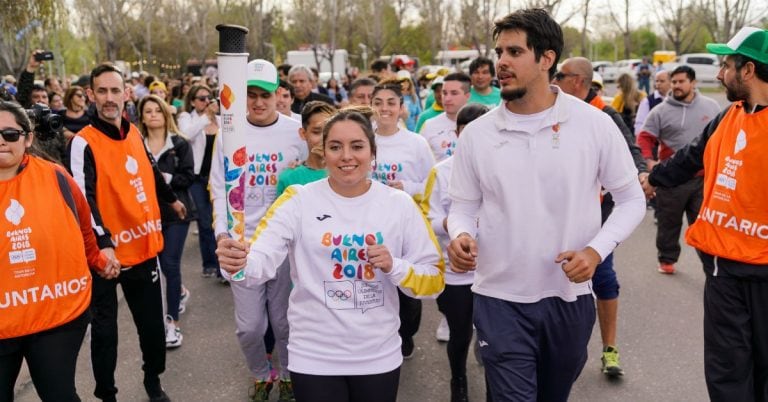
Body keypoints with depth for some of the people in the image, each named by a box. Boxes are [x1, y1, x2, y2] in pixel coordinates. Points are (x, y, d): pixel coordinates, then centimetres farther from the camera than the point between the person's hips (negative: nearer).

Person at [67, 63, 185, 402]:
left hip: (144, 246, 6)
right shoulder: (84, 143, -13)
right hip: (107, 253, -6)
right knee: (104, 328, 7)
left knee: (152, 323, 15)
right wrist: (103, 243, -35)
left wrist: (172, 199, 41)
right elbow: (83, 199, -23)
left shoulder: (134, 133, 7)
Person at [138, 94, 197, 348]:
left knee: (170, 264, -7)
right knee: (164, 264, 14)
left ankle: (173, 323, 2)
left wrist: (166, 178, -19)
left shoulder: (180, 144, -2)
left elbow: (189, 177, -7)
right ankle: (181, 292, 46)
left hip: (176, 211, -3)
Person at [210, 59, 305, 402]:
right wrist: (222, 232, -5)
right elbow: (219, 189, 4)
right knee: (249, 325, 6)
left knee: (285, 320, 10)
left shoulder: (297, 131, -1)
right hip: (243, 241, 1)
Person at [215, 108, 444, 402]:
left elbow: (434, 280, -1)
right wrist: (239, 261, -40)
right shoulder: (298, 200, -8)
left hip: (379, 357, 2)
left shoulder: (400, 204, -4)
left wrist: (394, 267, -19)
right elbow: (261, 260, -18)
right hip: (314, 358, -1)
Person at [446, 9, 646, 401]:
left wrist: (597, 249, -15)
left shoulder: (595, 124, -7)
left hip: (570, 296, 1)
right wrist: (460, 235, -18)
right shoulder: (476, 134, -4)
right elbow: (463, 206, 4)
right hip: (500, 300, -1)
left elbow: (631, 198, 1)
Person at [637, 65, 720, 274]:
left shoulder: (711, 106, 5)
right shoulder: (660, 111, -2)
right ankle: (667, 259, 25)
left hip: (703, 177, 1)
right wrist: (649, 161, -17)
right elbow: (645, 137, -2)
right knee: (669, 222, 9)